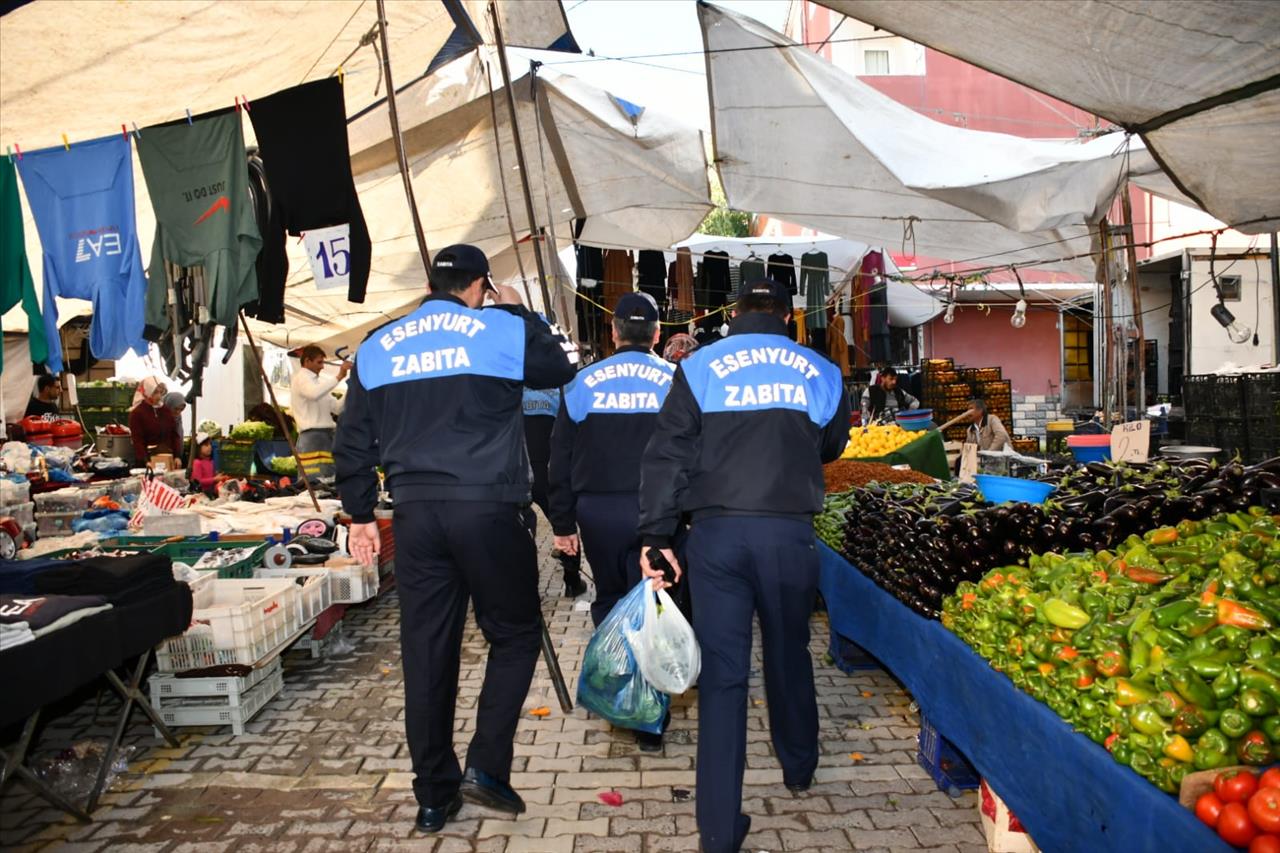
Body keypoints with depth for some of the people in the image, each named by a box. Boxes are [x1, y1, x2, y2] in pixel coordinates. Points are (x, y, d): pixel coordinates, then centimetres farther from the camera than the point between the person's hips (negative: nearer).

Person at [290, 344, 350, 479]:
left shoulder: (318, 381, 23)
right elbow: (314, 394, -27)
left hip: (327, 435, 9)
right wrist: (338, 377, -26)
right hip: (312, 436, -9)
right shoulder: (300, 377, -3)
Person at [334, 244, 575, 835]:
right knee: (515, 634, 14)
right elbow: (559, 367, 19)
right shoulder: (503, 329, 1)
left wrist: (360, 513, 20)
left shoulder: (377, 347, 12)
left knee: (426, 653, 10)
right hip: (486, 509, -4)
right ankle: (485, 767, 7)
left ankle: (433, 796, 20)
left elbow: (353, 442, 13)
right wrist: (520, 312, 28)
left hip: (414, 514, 4)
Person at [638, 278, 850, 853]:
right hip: (790, 532, 2)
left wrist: (657, 535, -4)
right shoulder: (821, 372, 9)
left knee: (722, 672, 3)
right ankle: (799, 769, 44)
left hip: (717, 533, -1)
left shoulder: (701, 366, 4)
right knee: (789, 655, 22)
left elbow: (667, 455, -4)